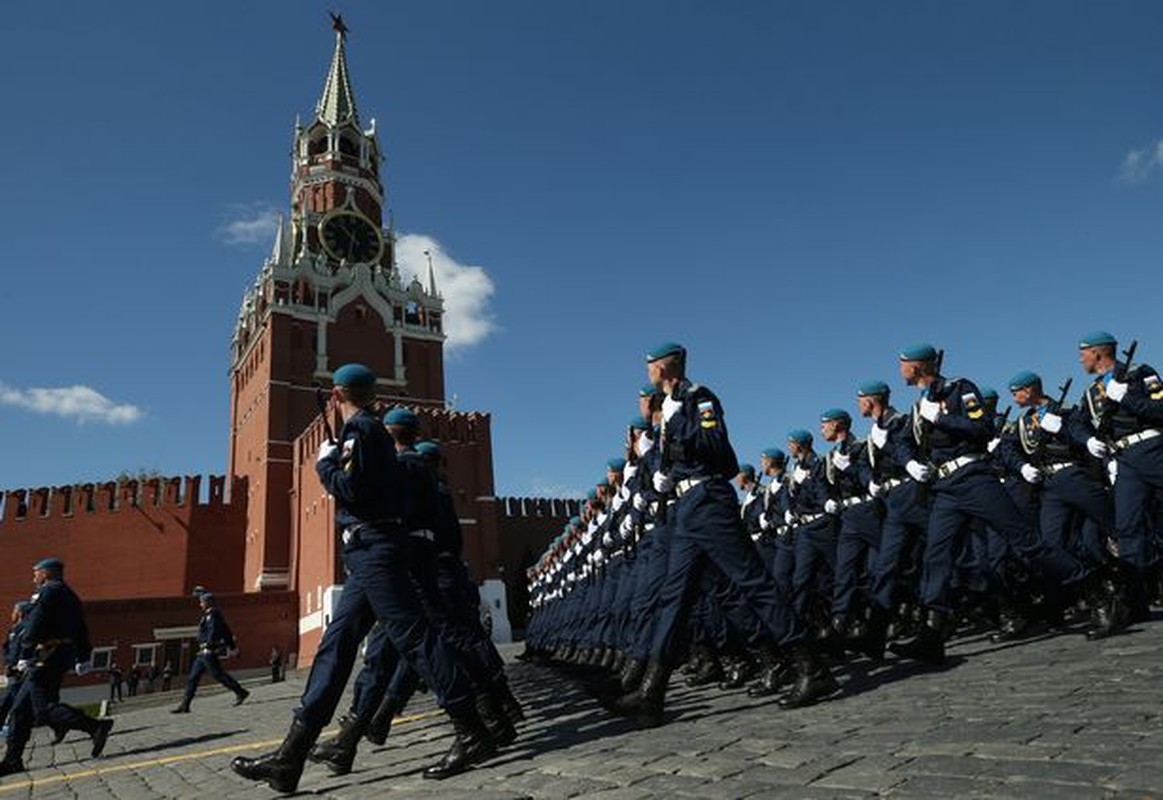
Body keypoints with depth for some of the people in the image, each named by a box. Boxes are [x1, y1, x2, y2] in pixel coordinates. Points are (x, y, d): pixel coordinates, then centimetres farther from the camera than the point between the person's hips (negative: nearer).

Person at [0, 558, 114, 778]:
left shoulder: (47, 592, -7)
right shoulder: (70, 596, 21)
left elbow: (34, 627, -17)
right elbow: (82, 631, 19)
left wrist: (24, 656, -19)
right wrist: (83, 659, 20)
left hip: (46, 655, -10)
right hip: (64, 657, 10)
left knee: (44, 709, -13)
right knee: (21, 708, 14)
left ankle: (96, 726, -23)